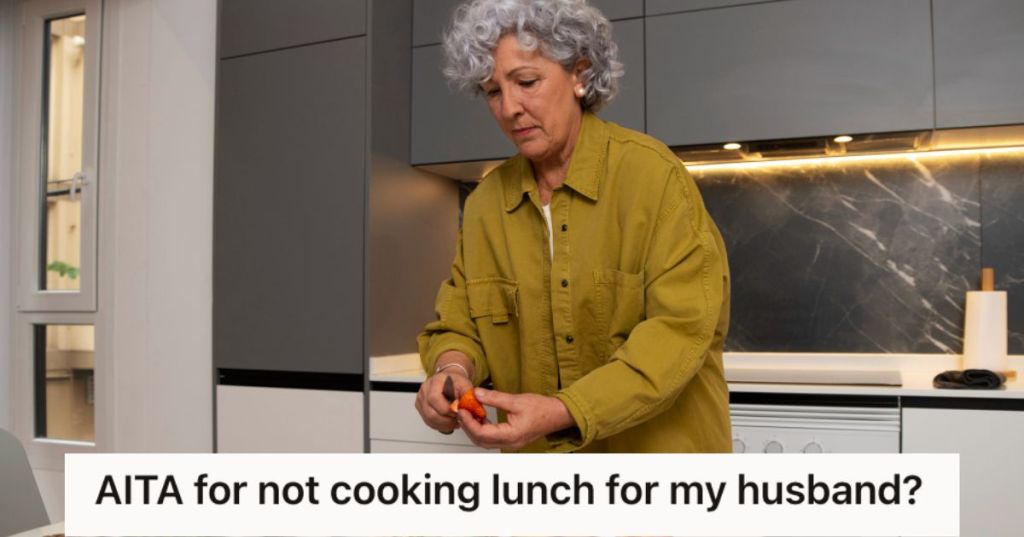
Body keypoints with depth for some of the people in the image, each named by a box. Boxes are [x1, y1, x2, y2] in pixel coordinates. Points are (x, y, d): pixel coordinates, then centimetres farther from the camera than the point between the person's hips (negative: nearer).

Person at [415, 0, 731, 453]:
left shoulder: (652, 173, -15)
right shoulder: (486, 201, 0)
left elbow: (681, 327, -20)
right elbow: (460, 323, 3)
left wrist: (564, 412, -30)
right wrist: (452, 369, -20)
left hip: (657, 451, -4)